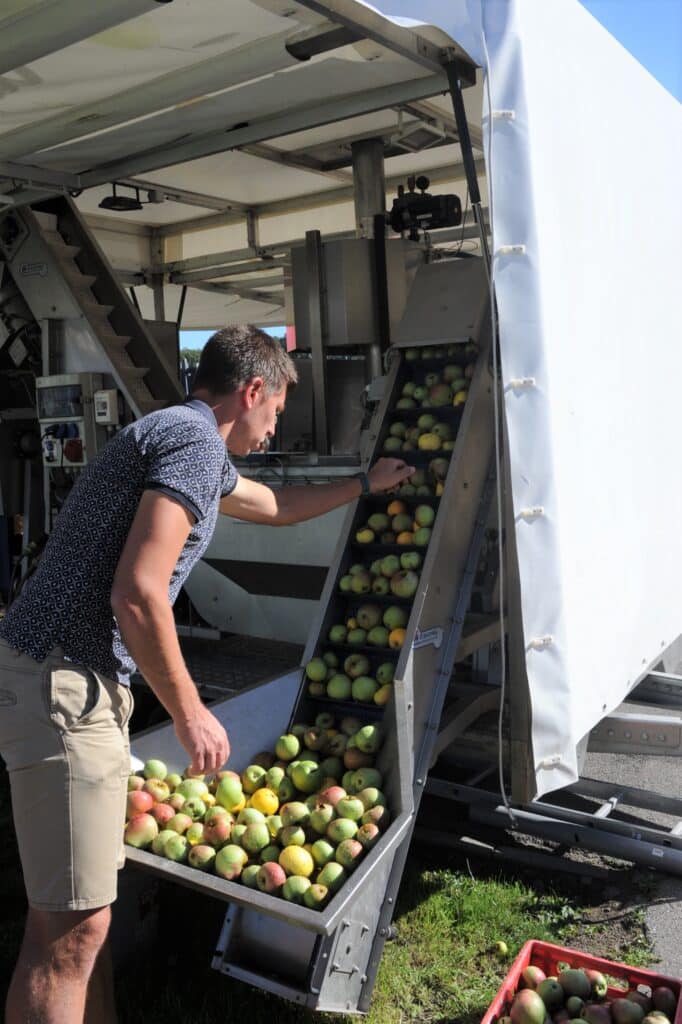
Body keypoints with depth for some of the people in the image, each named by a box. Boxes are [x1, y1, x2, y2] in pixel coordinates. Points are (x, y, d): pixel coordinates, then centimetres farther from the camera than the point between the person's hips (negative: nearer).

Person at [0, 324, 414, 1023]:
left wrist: (365, 484, 46)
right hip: (64, 684, -10)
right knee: (72, 927, -3)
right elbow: (137, 594, -22)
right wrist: (189, 714, -11)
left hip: (60, 679, 10)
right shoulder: (196, 440, -13)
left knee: (81, 902, 18)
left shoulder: (176, 436, 20)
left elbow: (278, 507, 36)